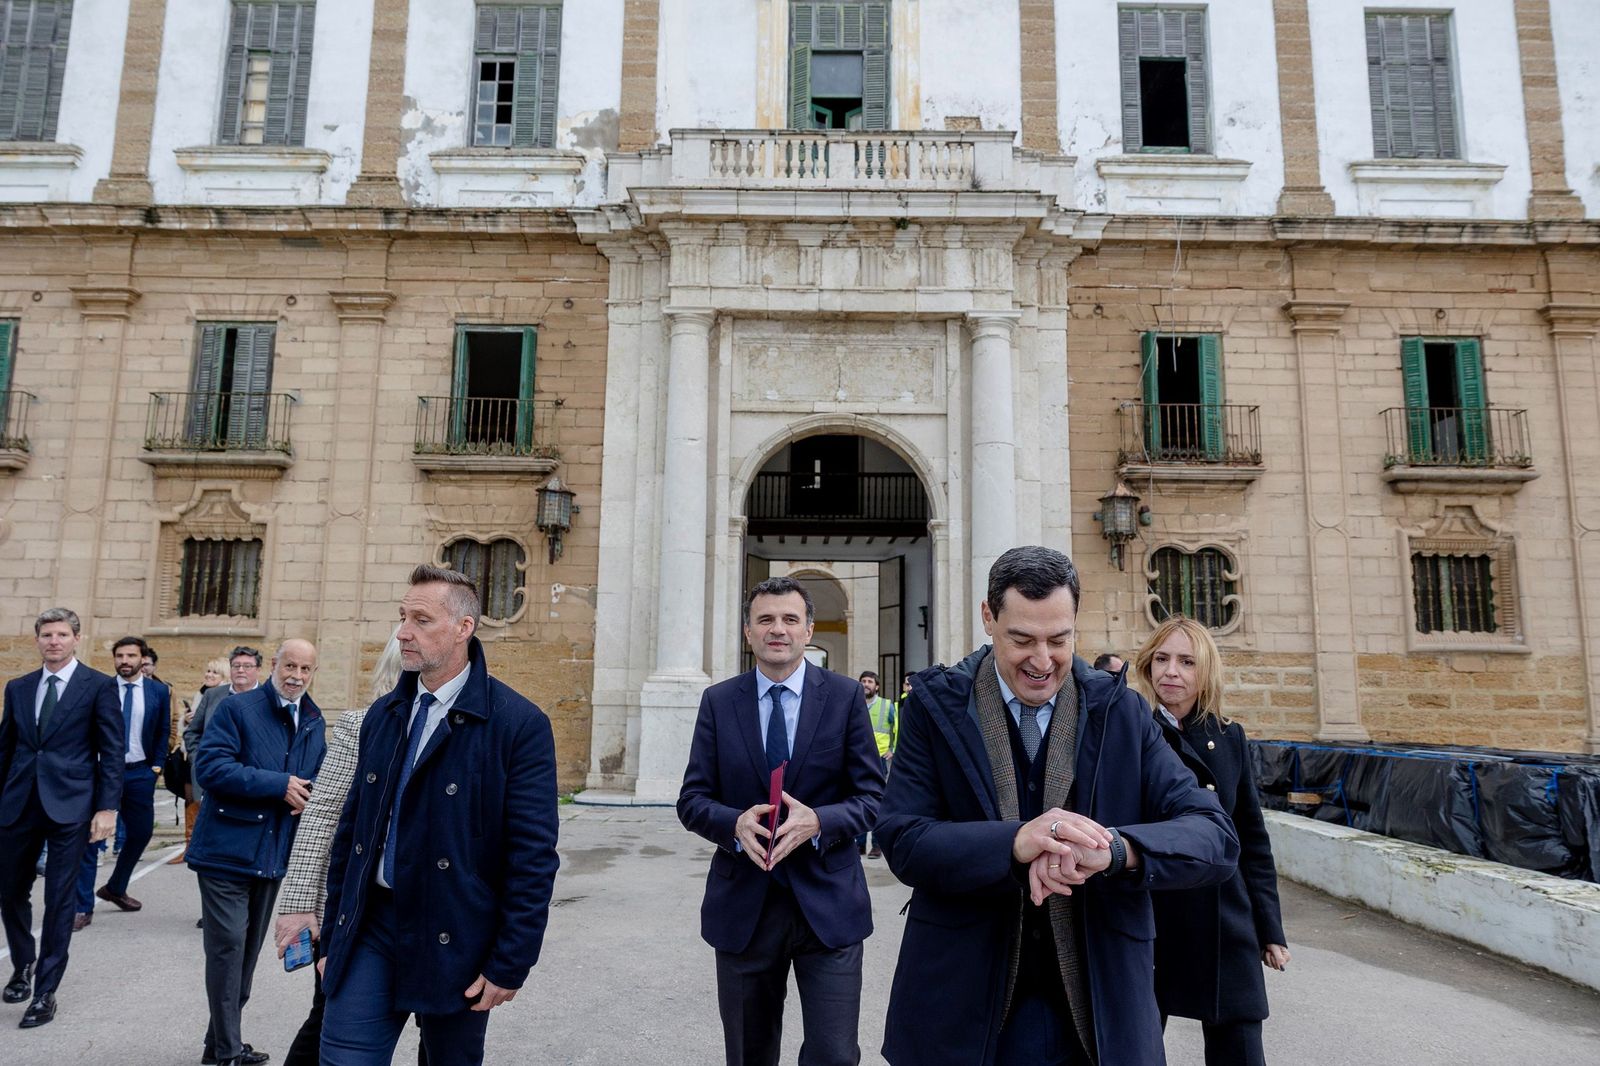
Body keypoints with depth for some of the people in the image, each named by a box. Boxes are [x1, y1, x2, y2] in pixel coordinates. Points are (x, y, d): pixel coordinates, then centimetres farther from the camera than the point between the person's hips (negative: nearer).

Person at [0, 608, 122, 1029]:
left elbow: (112, 752, -5)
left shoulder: (99, 686, -3)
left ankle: (45, 991, 13)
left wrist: (107, 807, -11)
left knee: (59, 900, 2)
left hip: (69, 805, -4)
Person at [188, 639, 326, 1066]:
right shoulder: (237, 708, -8)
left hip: (273, 853, 6)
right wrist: (279, 785, -21)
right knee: (228, 945, -4)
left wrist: (308, 795, -6)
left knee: (249, 949, 14)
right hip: (228, 849, -6)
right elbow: (210, 766, -19)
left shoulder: (314, 722, 9)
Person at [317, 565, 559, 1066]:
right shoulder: (382, 715, 7)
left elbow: (533, 857, -14)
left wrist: (509, 965, -13)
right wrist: (332, 938, 13)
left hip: (455, 944, -4)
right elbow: (350, 832, 12)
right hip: (370, 931, 4)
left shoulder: (519, 724, -13)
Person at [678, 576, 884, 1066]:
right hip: (743, 905, 2)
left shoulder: (845, 696, -2)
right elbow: (692, 800, 2)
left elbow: (872, 797, -2)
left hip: (828, 904, -2)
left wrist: (818, 822, -21)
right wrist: (734, 823, -19)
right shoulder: (718, 701, 2)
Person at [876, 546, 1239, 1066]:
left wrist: (1115, 850, -30)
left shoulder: (1122, 711, -2)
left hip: (1097, 1015, 1)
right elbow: (901, 840, -12)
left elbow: (1216, 837, -9)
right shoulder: (936, 706, -5)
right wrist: (1013, 843, -31)